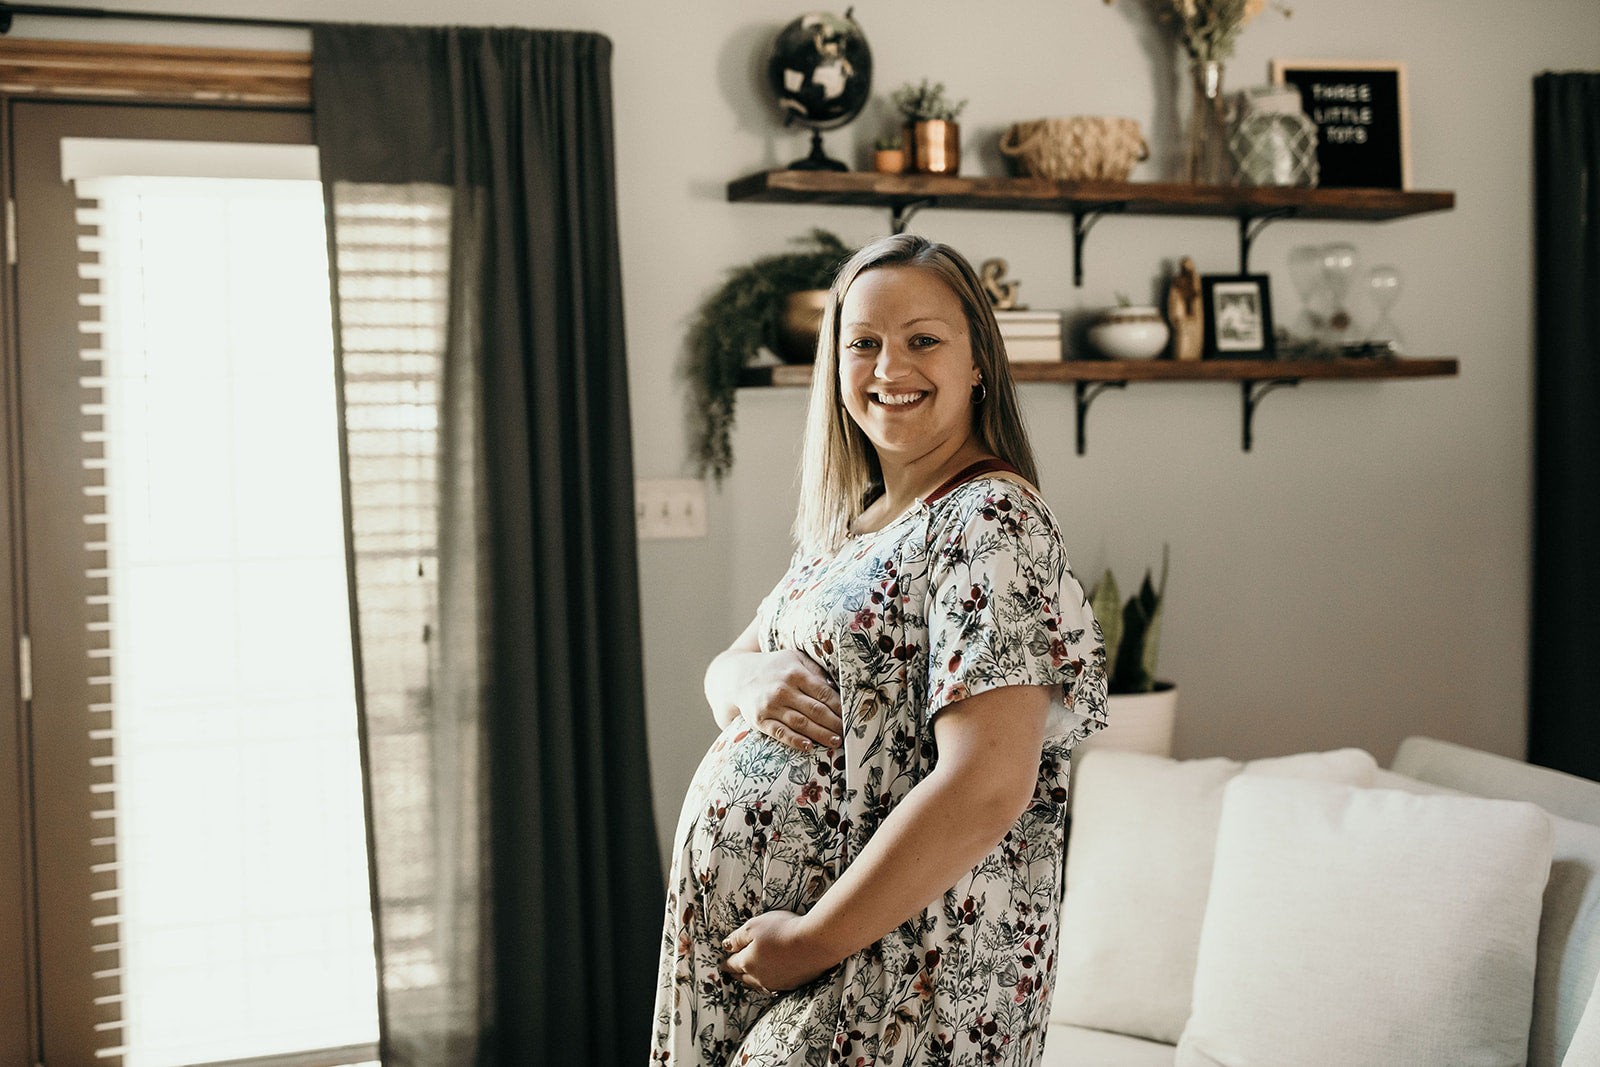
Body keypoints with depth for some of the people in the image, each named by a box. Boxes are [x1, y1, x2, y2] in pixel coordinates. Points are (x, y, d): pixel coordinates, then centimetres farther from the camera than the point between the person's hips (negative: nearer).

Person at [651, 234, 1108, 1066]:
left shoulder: (988, 522, -16)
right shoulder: (851, 522, 11)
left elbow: (988, 786, -25)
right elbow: (722, 670, 14)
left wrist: (811, 939, -20)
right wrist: (752, 677, -10)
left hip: (899, 973, -8)